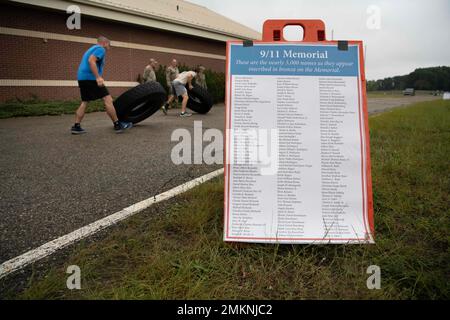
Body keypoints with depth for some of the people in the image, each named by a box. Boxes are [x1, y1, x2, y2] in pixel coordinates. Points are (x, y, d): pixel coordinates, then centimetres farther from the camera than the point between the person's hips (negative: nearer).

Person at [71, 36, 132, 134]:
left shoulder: (91, 49, 28)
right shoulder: (100, 49, -2)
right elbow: (91, 61, -18)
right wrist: (98, 77, -26)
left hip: (82, 77, 10)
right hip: (90, 77, -10)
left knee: (84, 102, 12)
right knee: (107, 99, -10)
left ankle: (76, 126, 8)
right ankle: (117, 125, -11)